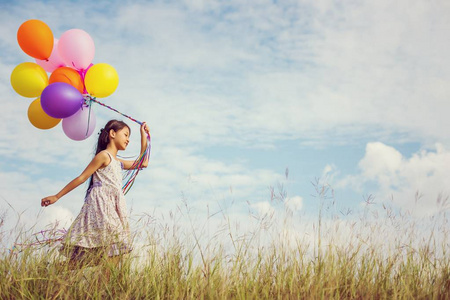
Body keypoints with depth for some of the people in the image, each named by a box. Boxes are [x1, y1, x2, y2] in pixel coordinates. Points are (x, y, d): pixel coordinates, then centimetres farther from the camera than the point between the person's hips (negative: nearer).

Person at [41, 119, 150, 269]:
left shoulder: (118, 162, 23)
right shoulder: (104, 155, -2)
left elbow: (143, 163, 33)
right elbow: (82, 178, -3)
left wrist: (144, 137, 33)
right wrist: (57, 196, -3)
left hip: (112, 209, 9)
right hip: (100, 206, -9)